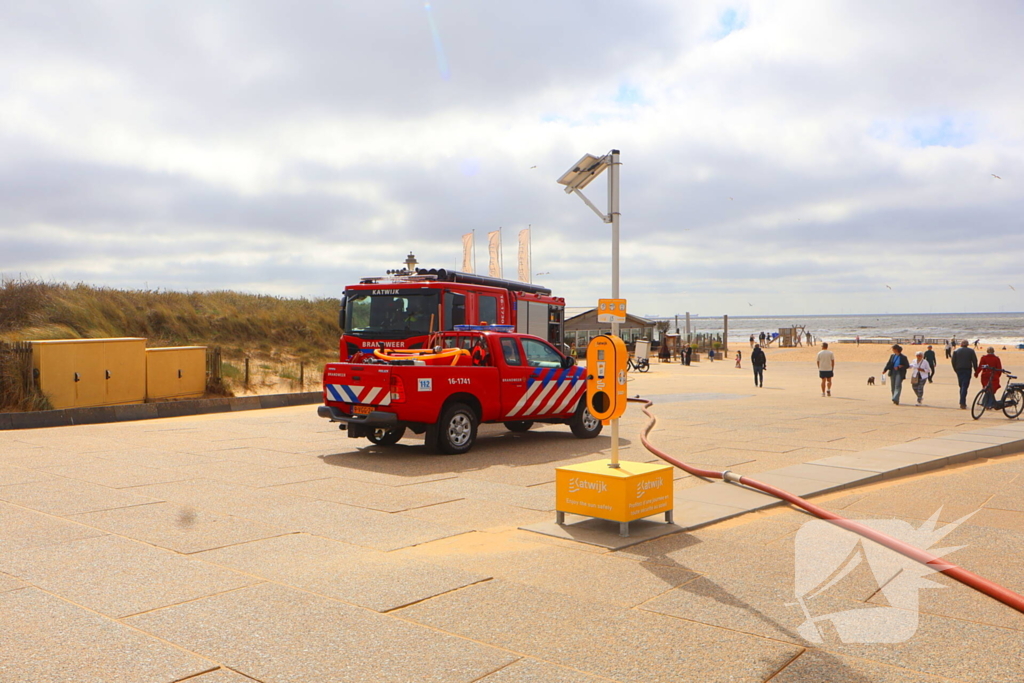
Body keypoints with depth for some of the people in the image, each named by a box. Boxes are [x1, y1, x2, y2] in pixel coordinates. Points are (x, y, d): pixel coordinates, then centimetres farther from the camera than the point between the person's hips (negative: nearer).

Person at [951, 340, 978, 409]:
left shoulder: (956, 351, 7)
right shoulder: (971, 351, 2)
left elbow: (953, 361, 5)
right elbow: (975, 361, -1)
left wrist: (955, 370, 14)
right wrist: (976, 370, 6)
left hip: (959, 370, 3)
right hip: (967, 370, -3)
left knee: (961, 386, 14)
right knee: (965, 386, -6)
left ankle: (962, 403, 16)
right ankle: (962, 403, -17)